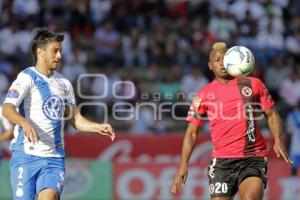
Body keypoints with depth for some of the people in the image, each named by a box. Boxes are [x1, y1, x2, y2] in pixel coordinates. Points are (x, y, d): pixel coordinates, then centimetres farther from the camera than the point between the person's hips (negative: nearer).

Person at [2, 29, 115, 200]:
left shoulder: (64, 83, 16)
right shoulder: (27, 77, -4)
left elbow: (76, 119, 22)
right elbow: (7, 109, -19)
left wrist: (98, 127, 2)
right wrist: (25, 122, -40)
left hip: (55, 158, 4)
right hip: (26, 155, -4)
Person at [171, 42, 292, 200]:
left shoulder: (253, 84, 7)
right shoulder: (204, 95, 7)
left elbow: (271, 115, 13)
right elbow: (192, 132, 9)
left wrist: (278, 141, -5)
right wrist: (183, 164, -1)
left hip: (253, 158, -1)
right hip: (222, 161, 1)